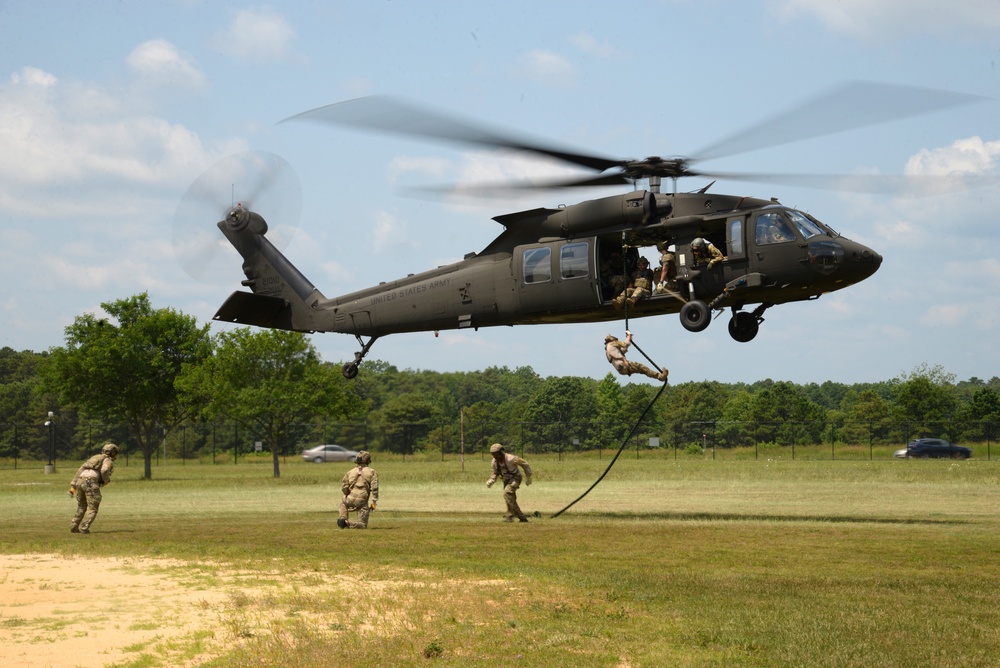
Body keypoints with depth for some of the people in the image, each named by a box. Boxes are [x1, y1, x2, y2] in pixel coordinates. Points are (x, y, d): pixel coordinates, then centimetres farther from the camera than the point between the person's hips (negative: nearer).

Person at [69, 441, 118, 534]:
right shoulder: (108, 461, 9)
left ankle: (73, 527, 22)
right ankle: (84, 528, -12)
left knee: (81, 506, 23)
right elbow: (104, 470, -14)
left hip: (80, 481, 7)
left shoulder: (94, 458, 31)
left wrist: (73, 486, 21)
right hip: (91, 483, -7)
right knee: (92, 508, 1)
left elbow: (80, 470, 24)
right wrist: (106, 481, 6)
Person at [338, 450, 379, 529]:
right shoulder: (372, 472, 2)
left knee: (343, 501, 39)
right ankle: (348, 523, -22)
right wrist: (373, 502, -7)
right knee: (363, 525, 6)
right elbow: (374, 488, -9)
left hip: (350, 500, 3)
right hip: (363, 502, -3)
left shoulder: (350, 472, 8)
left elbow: (344, 487, 4)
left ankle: (343, 518, 14)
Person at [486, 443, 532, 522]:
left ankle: (510, 515, -27)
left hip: (515, 478, -7)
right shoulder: (494, 462, -8)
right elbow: (494, 474, 4)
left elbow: (525, 464, -14)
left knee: (507, 493, -29)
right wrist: (490, 481, -19)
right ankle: (522, 518, 23)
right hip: (506, 480, 8)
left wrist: (528, 477, -6)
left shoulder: (510, 459, -26)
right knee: (511, 500, 9)